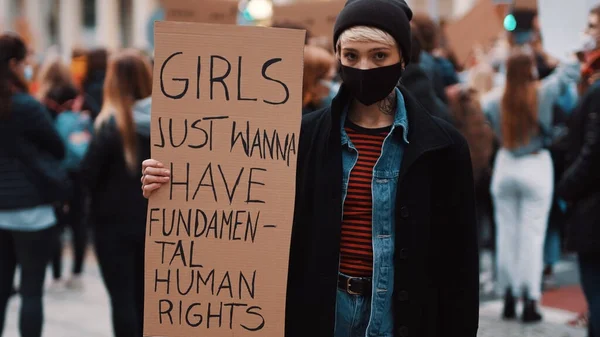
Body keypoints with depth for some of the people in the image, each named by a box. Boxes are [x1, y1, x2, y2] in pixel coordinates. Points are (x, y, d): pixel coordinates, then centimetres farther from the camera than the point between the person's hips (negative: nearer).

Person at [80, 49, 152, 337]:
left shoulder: (112, 123, -15)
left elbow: (89, 174, -12)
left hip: (115, 222, -5)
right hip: (154, 221, 5)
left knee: (121, 297, 1)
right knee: (143, 295, 17)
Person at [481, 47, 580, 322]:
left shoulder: (494, 101, -7)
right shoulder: (544, 93, -11)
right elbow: (571, 70, -3)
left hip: (505, 166, 3)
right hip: (536, 168, -2)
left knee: (506, 232, 11)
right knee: (533, 235, 0)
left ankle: (508, 299, 15)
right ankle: (530, 301, -2)